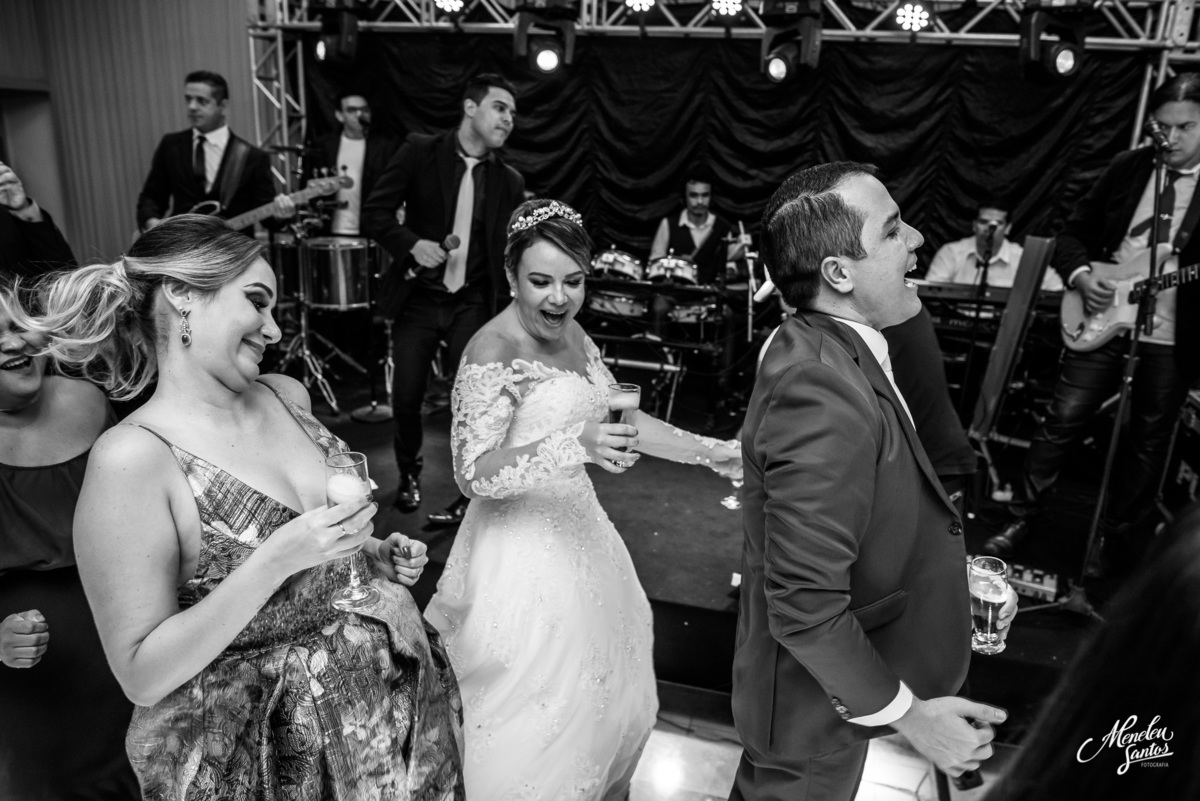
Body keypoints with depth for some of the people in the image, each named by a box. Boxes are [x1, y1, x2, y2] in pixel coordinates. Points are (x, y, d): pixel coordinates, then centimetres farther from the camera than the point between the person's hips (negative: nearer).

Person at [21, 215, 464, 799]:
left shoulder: (286, 396, -2)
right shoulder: (132, 459, -21)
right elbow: (142, 676, -18)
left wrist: (375, 556, -3)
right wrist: (278, 560, -28)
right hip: (265, 752, -5)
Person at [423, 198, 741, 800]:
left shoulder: (573, 335, 6)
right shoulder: (492, 351, -19)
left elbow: (615, 420, 13)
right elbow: (472, 473, -23)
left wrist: (712, 452, 9)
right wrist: (575, 445, -35)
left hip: (578, 529, 8)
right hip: (522, 549, -8)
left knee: (604, 683, 18)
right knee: (537, 709, 5)